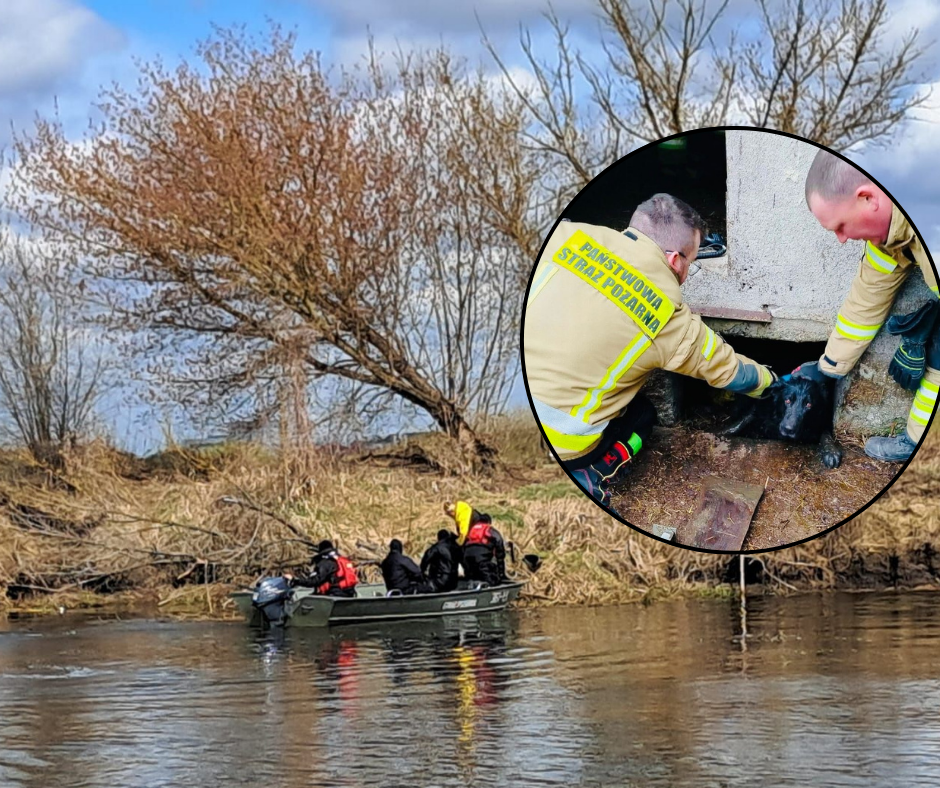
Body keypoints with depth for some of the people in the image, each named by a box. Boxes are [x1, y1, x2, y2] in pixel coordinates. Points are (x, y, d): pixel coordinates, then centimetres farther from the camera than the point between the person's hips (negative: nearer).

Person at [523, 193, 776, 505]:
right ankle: (587, 481, 4)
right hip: (557, 444, -3)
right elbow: (730, 371, 13)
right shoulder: (669, 319, -3)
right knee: (641, 413, 27)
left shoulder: (566, 235, 1)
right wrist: (770, 381, 35)